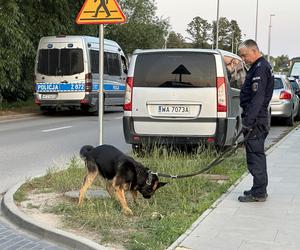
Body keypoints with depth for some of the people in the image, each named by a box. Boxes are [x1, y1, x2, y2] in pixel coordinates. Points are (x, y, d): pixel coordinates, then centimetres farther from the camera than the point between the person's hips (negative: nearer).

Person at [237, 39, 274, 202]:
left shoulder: (260, 68, -15)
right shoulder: (259, 67, 18)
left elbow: (257, 98, -22)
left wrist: (248, 121, -24)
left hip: (255, 120, -11)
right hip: (257, 119, 11)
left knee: (255, 155, -6)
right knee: (257, 155, 16)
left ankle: (258, 193, -1)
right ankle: (259, 190, 24)